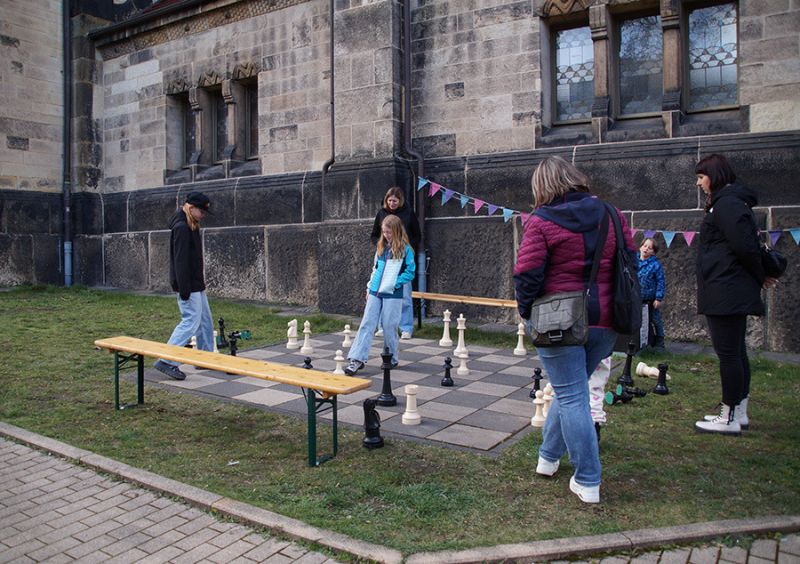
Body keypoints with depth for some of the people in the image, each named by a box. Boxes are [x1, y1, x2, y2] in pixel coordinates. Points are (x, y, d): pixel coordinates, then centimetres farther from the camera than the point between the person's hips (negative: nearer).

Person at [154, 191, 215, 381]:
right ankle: (166, 361, -5)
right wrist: (184, 290, -23)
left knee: (206, 321, 14)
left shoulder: (191, 226, 14)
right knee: (191, 322, -10)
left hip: (196, 285, 10)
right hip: (188, 286, -10)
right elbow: (180, 261, -21)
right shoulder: (181, 227, -17)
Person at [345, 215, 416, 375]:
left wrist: (395, 283, -14)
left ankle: (392, 359, 20)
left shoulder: (405, 249, -5)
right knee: (366, 324, -1)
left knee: (389, 327, 2)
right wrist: (370, 287, 15)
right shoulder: (381, 247, 12)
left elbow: (410, 271, -7)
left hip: (392, 295, -5)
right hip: (375, 293, 5)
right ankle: (357, 359, -3)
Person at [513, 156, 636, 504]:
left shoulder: (541, 222, -10)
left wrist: (527, 311, 4)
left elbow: (526, 275, -13)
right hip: (604, 321, 6)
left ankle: (587, 482, 9)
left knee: (572, 398, 3)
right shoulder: (609, 214, 5)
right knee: (572, 391, 21)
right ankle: (549, 455, 35)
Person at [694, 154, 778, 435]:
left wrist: (760, 276, -6)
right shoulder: (731, 202, 18)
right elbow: (748, 246, 18)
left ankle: (730, 418, 3)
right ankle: (738, 412, 24)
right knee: (736, 352, 15)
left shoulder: (726, 204, -14)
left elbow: (746, 246, -20)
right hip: (732, 293, 11)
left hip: (726, 293, -11)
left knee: (728, 354, -5)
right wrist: (759, 277, 16)